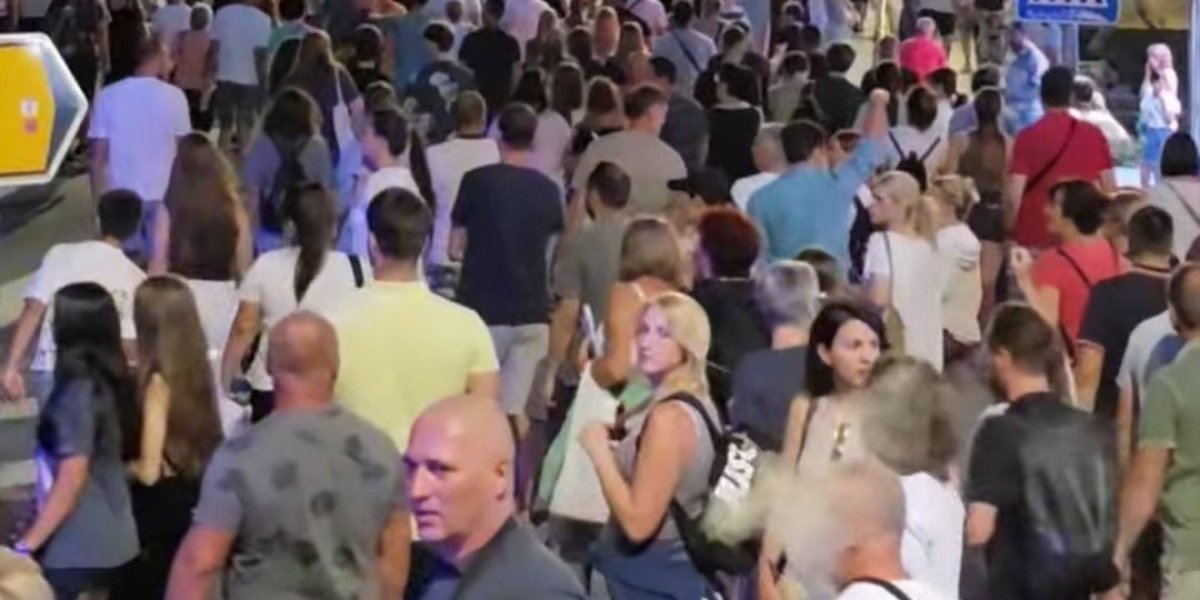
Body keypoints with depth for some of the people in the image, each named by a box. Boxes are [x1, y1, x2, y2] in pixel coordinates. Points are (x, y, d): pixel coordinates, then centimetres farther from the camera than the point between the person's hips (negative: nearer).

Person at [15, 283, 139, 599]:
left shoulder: (78, 392, -18)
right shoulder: (111, 382, 7)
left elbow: (71, 479, -19)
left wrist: (27, 544, -16)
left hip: (79, 547, -9)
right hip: (110, 538, 9)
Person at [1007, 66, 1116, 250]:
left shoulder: (1028, 137, -6)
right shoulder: (1094, 135, 3)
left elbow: (1013, 197, -10)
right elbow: (1110, 191, 5)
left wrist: (1010, 234, 3)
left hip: (1035, 239, -3)